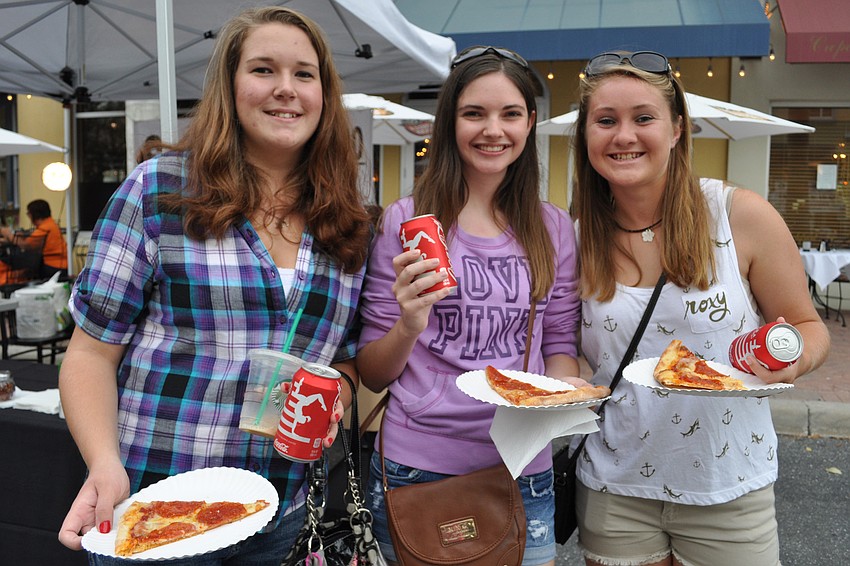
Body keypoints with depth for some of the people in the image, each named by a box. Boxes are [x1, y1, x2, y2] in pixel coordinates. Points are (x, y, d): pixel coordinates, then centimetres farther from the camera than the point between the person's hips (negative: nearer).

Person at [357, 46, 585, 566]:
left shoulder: (554, 228, 3)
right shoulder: (405, 221, -5)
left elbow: (560, 344, 10)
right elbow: (372, 374, -1)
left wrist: (564, 387, -11)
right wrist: (409, 327, -21)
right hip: (417, 464, -2)